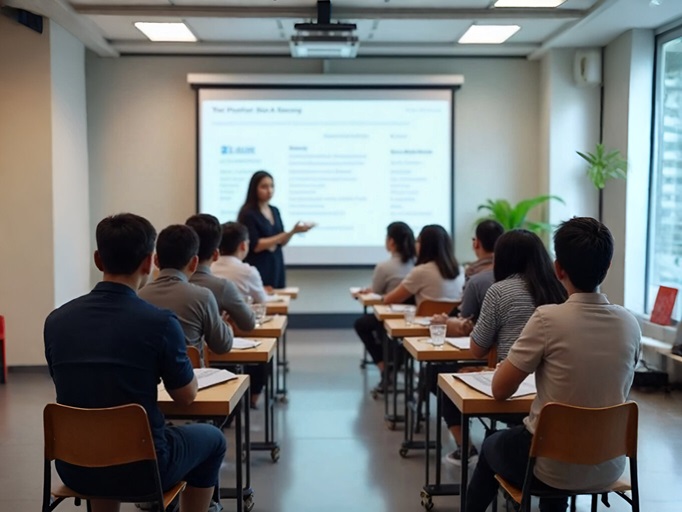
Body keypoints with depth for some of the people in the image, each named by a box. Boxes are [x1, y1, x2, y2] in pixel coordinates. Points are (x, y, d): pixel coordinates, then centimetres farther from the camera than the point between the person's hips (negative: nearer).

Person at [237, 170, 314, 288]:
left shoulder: (275, 211, 9)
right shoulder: (248, 214, -9)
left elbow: (281, 242, 12)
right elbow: (256, 245, -16)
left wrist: (293, 232, -10)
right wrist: (290, 232, -19)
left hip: (276, 268, 6)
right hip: (258, 271, -6)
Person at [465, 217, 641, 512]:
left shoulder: (548, 318, -21)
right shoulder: (630, 324, -6)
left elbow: (500, 391, -12)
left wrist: (509, 365, 8)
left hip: (553, 468, -4)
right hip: (609, 467, 5)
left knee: (491, 447, 27)